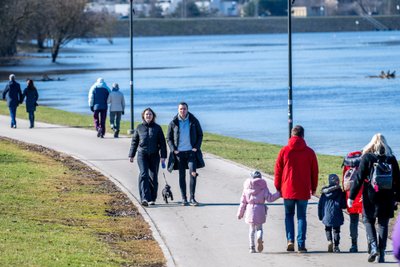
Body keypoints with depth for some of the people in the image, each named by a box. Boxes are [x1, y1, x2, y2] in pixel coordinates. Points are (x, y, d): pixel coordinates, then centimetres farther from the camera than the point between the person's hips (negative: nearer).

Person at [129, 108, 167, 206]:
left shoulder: (157, 128, 5)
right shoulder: (139, 128, 7)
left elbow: (162, 143, 5)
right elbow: (134, 142, 13)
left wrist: (163, 156, -2)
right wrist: (131, 155, 12)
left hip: (154, 155, 1)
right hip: (142, 154, -1)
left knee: (153, 177, 4)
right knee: (143, 175, -16)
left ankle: (152, 199, 17)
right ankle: (144, 198, -24)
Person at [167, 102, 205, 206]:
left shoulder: (193, 121, 2)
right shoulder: (173, 123, 2)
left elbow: (200, 135, 10)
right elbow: (169, 138, 8)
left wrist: (196, 147, -2)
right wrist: (173, 149, -5)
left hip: (191, 151, 0)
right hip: (179, 152, 0)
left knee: (193, 173, -11)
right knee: (182, 175, 4)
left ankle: (192, 198, -5)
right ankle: (184, 199, 11)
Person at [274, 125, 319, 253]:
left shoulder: (284, 151, -3)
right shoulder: (309, 152, -1)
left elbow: (278, 170, 1)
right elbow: (314, 171, 4)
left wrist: (278, 187, 11)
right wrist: (313, 188, 16)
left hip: (288, 190, 0)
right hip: (304, 191, 0)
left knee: (289, 215, 15)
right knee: (302, 216, 7)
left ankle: (290, 240, -2)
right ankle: (301, 244, 0)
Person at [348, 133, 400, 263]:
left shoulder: (367, 157, -5)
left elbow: (359, 178, -7)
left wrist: (351, 196, -3)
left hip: (371, 196, -2)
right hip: (387, 197, 2)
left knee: (368, 220, 13)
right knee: (383, 224, 9)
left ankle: (373, 246, -8)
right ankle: (381, 255, 6)